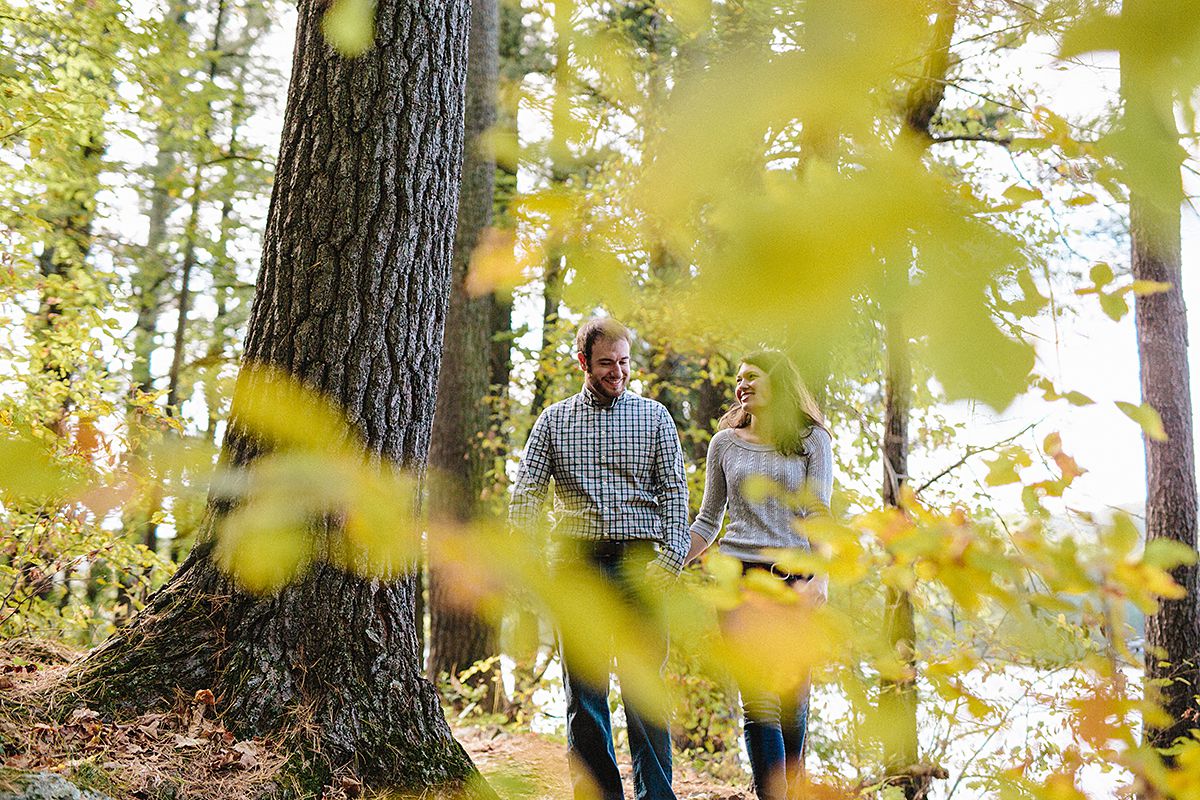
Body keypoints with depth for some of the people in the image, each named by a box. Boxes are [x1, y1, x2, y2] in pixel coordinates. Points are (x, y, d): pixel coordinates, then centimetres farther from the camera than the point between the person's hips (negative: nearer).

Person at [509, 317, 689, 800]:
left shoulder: (654, 416, 9)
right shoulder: (554, 420, 11)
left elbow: (674, 491, 4)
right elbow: (527, 491, 7)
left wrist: (670, 557, -9)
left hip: (639, 561, -1)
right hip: (577, 561, 2)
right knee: (583, 691, 4)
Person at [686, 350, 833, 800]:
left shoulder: (812, 439, 8)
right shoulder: (726, 442, 12)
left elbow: (819, 514, 1)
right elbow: (708, 520, 18)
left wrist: (822, 577, -13)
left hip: (795, 576, 0)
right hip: (741, 574, 0)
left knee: (793, 696, 4)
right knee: (760, 703, -9)